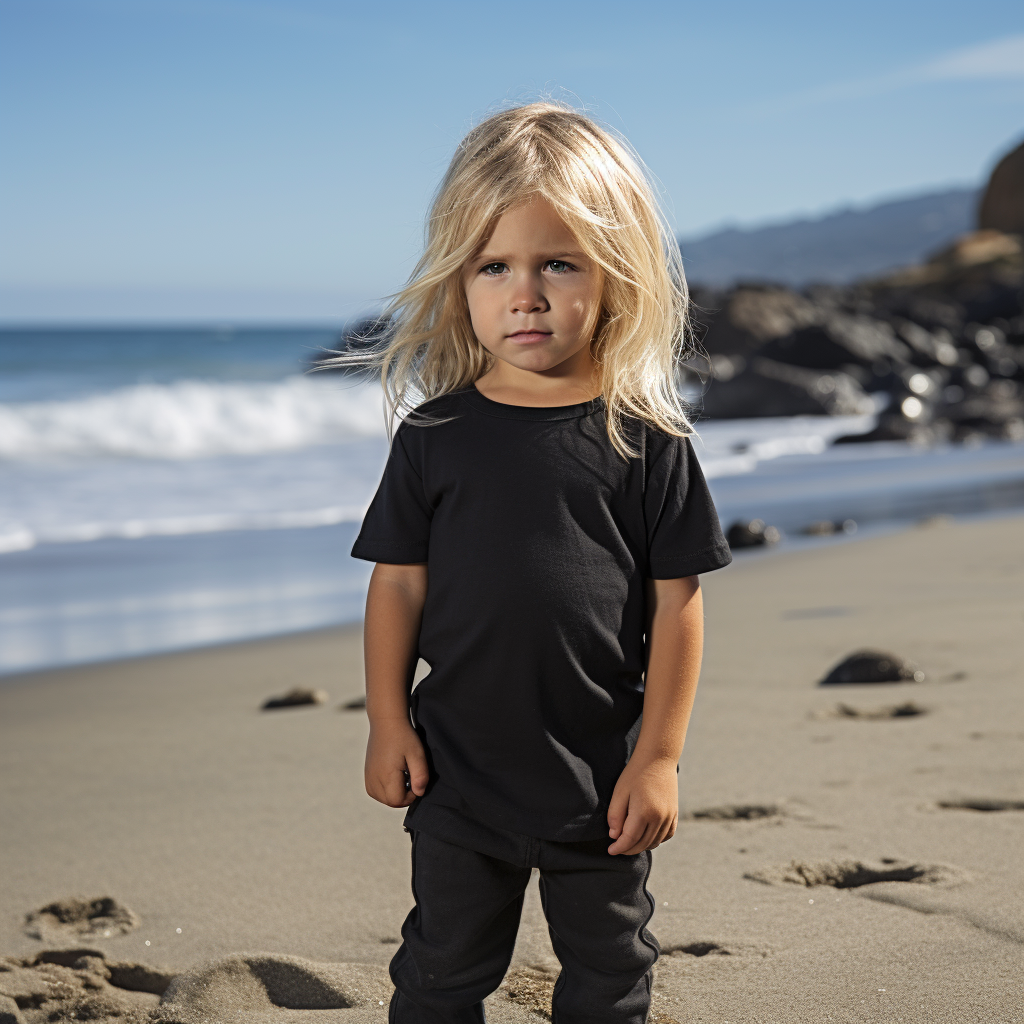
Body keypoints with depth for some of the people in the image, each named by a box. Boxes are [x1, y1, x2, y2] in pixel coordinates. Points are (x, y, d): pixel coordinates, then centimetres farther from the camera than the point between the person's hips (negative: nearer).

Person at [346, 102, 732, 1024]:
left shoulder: (648, 439, -8)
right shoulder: (437, 434, -4)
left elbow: (677, 603, -6)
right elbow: (399, 582, 1)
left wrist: (658, 757, -8)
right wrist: (388, 724, -2)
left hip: (602, 775, -1)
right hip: (459, 769, 1)